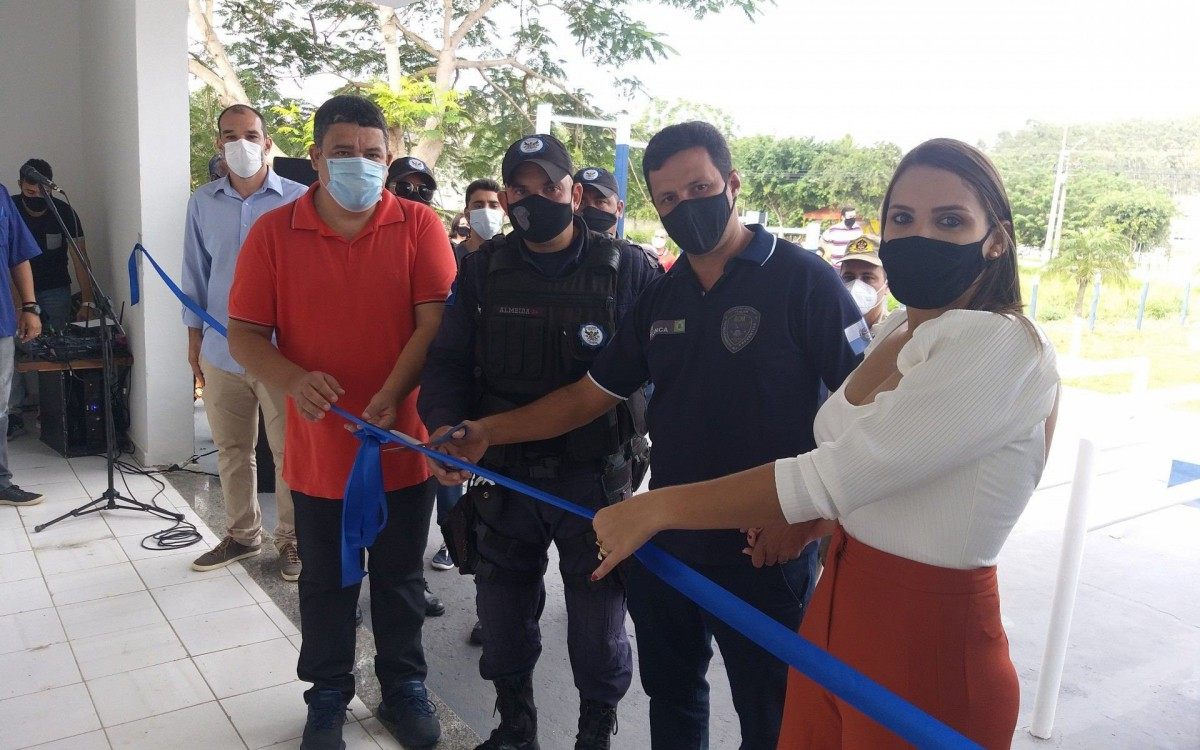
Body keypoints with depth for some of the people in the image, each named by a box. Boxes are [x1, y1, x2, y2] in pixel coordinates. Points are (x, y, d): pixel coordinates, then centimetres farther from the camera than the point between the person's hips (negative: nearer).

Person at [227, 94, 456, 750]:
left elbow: (434, 321, -12)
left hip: (403, 443, 0)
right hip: (318, 445, 1)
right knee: (325, 584, 17)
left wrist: (391, 394, -26)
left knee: (400, 578, 16)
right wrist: (294, 380, -23)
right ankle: (328, 695, 38)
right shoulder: (273, 233, -3)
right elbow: (244, 334, -3)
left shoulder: (419, 225, -4)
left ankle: (403, 687, 37)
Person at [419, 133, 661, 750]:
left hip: (597, 477, -2)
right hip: (504, 475, 3)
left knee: (598, 625, 10)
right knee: (503, 618, 18)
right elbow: (447, 362, 1)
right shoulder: (482, 271, 2)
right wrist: (445, 427, -18)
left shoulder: (626, 269, -5)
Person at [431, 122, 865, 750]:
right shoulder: (658, 300, 8)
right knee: (670, 698, 23)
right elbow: (588, 396, 10)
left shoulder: (802, 279, -10)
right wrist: (486, 433, 1)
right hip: (663, 541, 6)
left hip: (765, 550, -5)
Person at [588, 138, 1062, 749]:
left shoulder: (1002, 345, -22)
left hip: (928, 638, -7)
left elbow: (832, 476, -26)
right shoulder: (898, 329, 6)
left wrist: (654, 508, -20)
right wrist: (805, 525, 3)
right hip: (838, 606, 7)